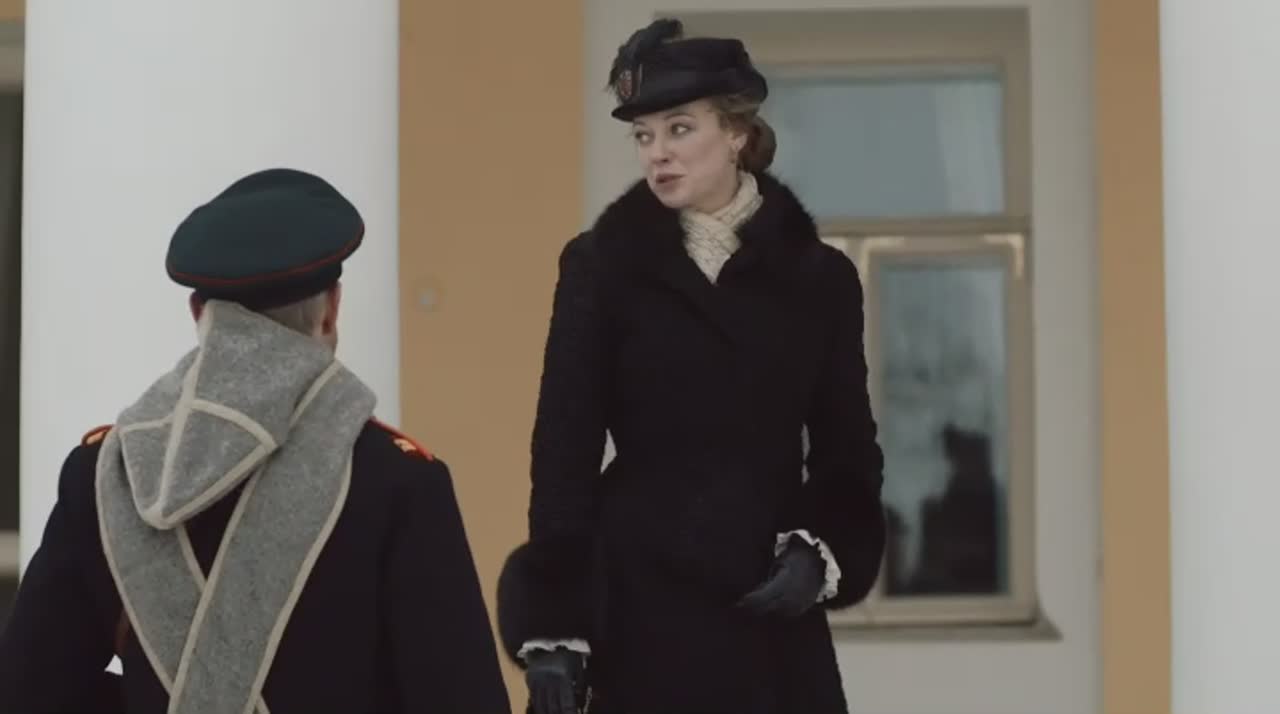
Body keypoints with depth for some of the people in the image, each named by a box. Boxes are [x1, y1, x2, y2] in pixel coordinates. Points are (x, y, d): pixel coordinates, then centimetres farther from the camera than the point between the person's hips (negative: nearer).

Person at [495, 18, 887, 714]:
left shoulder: (819, 276, 5)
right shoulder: (600, 266, 0)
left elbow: (847, 452, 9)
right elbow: (563, 454, -3)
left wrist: (823, 552, -9)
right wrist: (552, 624, -9)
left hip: (774, 609, 2)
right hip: (641, 600, -2)